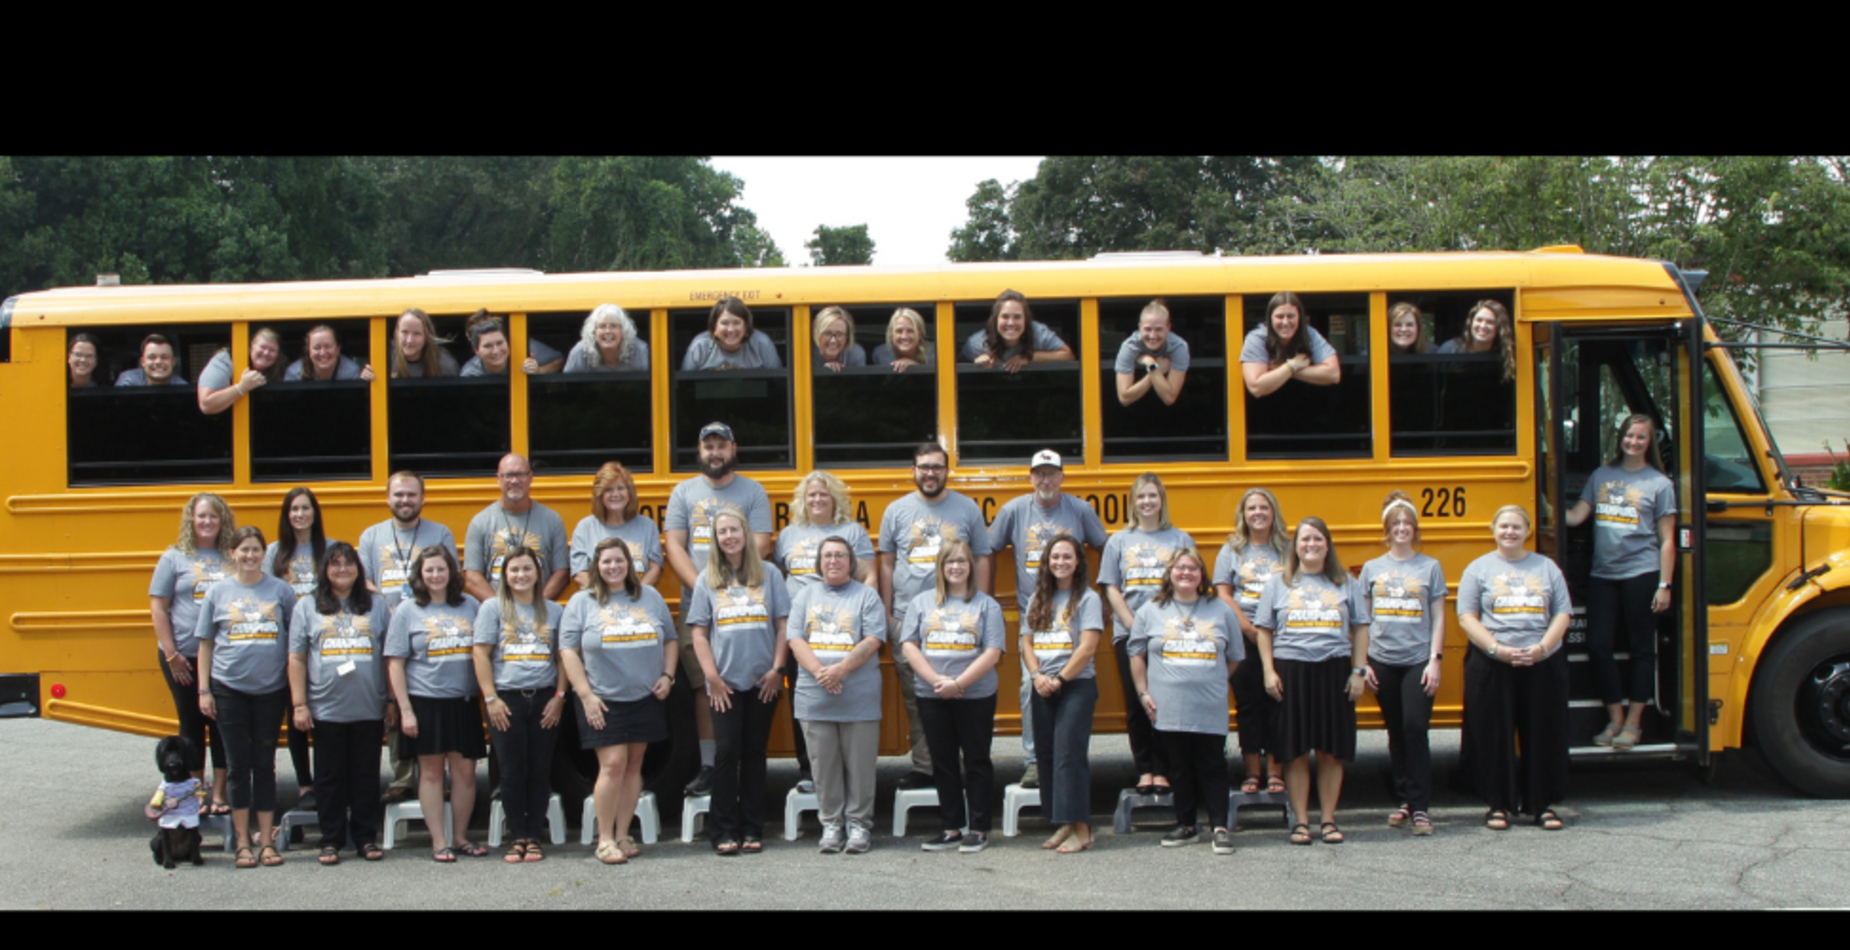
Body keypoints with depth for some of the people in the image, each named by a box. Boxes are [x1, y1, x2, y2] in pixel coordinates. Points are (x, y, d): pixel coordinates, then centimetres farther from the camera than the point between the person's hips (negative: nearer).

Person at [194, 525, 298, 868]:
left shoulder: (280, 590, 2)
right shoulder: (218, 592, 3)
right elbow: (205, 644, 7)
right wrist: (204, 690, 2)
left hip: (271, 690, 0)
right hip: (229, 689, 0)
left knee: (265, 765, 6)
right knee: (239, 765, 3)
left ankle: (267, 841, 12)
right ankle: (242, 842, 10)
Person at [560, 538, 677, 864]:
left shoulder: (651, 598, 12)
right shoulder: (582, 602, 3)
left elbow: (670, 641, 17)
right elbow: (568, 651, -3)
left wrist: (667, 675, 1)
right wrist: (586, 695, -10)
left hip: (645, 699, 3)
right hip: (603, 702, -3)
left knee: (633, 765, 6)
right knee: (613, 764, -11)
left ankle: (623, 835, 14)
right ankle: (605, 839, -2)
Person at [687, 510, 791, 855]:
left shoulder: (768, 574, 6)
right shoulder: (707, 580, 6)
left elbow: (782, 625, 5)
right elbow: (699, 633, 4)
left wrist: (777, 668, -4)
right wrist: (712, 676, -5)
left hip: (762, 682, 0)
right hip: (725, 683, 0)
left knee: (754, 754, 5)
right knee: (726, 752, -5)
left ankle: (752, 830, 10)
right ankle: (725, 831, -1)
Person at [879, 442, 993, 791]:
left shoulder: (967, 509, 7)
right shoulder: (896, 511, 9)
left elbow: (982, 560, 9)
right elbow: (887, 563, 12)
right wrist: (885, 615, 6)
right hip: (908, 617, 1)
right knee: (914, 697, 2)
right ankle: (923, 767, 8)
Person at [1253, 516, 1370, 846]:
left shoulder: (1346, 583, 11)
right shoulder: (1279, 583, 9)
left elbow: (1360, 629, 10)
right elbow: (1264, 630, 8)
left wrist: (1358, 671, 2)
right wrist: (1269, 671, -2)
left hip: (1334, 671, 1)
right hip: (1291, 670, -1)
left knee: (1332, 751, 2)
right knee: (1296, 752, 0)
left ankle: (1328, 820, 10)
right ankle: (1300, 821, 6)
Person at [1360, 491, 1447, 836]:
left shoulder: (1429, 567, 4)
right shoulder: (1372, 569, 8)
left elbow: (1438, 618, 4)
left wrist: (1435, 659, -5)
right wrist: (1363, 662, 4)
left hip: (1418, 660, -2)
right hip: (1383, 662, 2)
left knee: (1415, 728, -12)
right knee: (1396, 733, 8)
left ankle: (1421, 807, -8)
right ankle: (1405, 800, 18)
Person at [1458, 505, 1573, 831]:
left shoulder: (1546, 568, 12)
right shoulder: (1479, 569, 6)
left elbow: (1563, 614, 8)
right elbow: (1467, 617, 0)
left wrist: (1542, 647, -9)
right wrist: (1498, 649, -13)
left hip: (1543, 666, 2)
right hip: (1492, 668, -2)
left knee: (1543, 736, 3)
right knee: (1495, 737, 0)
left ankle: (1542, 804, 13)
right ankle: (1499, 804, 9)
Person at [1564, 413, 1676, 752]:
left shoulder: (1659, 484, 0)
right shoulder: (1602, 476, 11)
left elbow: (1667, 541, -1)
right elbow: (1576, 516, 8)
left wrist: (1664, 586, -5)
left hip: (1641, 574, -4)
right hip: (1603, 574, 4)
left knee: (1641, 648, 4)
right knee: (1597, 647, 1)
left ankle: (1634, 722, 13)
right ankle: (1615, 719, 15)